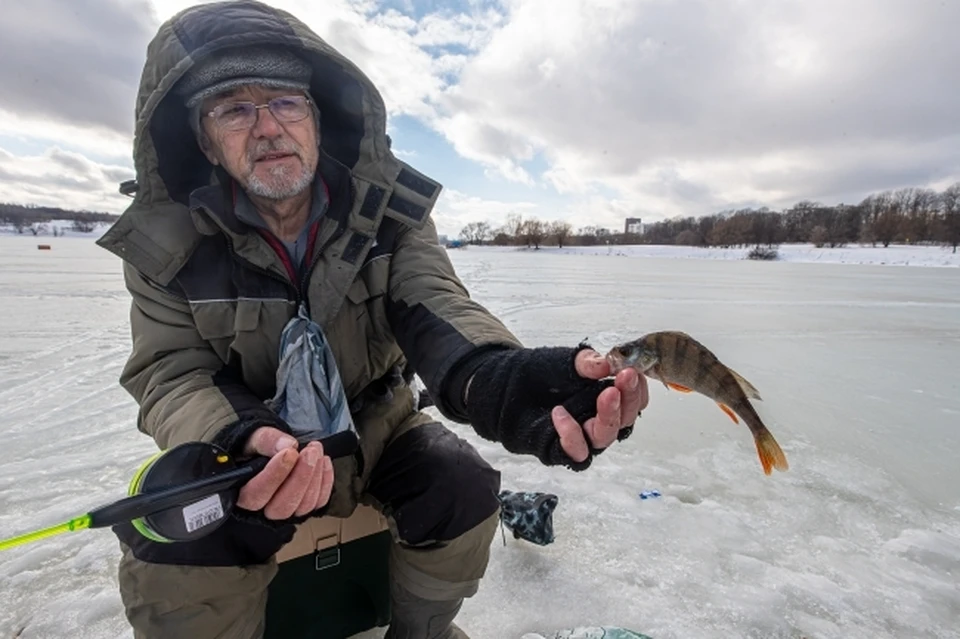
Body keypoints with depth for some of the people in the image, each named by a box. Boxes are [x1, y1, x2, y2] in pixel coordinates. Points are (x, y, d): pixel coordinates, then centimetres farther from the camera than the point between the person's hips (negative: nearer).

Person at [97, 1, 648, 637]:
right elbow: (173, 371, -14)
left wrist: (496, 379, -52)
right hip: (245, 446, 0)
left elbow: (433, 306, -27)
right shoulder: (166, 240, -11)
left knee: (464, 489, -19)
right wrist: (243, 440, -39)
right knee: (174, 547, -26)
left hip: (379, 424, 1)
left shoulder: (391, 209, -13)